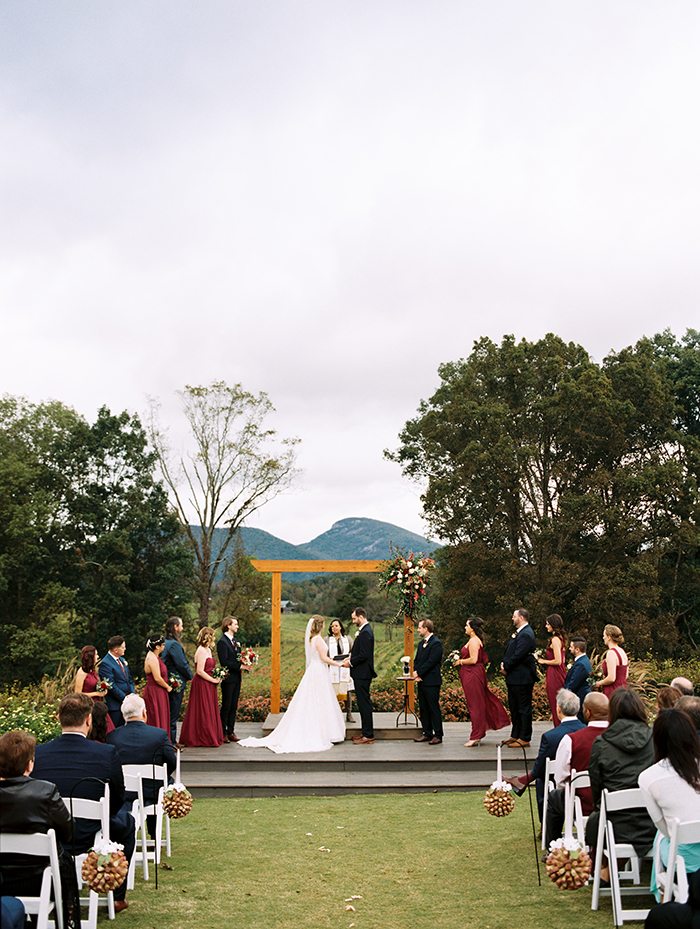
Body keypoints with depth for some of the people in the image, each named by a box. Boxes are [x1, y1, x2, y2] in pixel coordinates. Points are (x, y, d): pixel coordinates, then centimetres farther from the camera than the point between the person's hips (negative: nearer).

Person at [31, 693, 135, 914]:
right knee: (125, 819, 28)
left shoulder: (37, 753, -12)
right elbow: (116, 803, -4)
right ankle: (118, 897, 33)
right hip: (90, 840, -3)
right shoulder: (107, 754, -17)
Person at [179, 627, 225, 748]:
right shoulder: (201, 651, -16)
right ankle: (205, 739, 5)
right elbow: (200, 671, -21)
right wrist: (213, 680, -15)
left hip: (208, 686, 10)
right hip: (202, 684, -10)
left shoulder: (208, 650, 14)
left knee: (209, 711, 13)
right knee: (204, 712, -2)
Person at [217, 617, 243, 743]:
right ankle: (223, 733, 6)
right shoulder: (222, 642, -11)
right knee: (226, 707, -2)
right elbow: (224, 662, -18)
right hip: (228, 679, -8)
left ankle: (230, 731, 16)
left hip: (236, 678, 8)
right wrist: (240, 666, -19)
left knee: (234, 707, 10)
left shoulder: (235, 641, 16)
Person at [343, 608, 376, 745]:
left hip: (362, 674, -11)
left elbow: (364, 655, -22)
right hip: (361, 673, 11)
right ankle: (366, 732, 21)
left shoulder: (366, 633, -18)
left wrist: (350, 662, -12)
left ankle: (368, 735, -2)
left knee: (364, 703, -6)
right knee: (363, 703, 14)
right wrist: (350, 658, 9)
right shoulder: (364, 631, 15)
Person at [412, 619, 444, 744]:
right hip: (421, 681, 9)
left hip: (432, 682, -9)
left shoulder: (436, 643, -11)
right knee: (424, 709, 11)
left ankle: (438, 735, 1)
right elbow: (416, 660, 17)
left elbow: (431, 662, -17)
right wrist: (415, 673, -1)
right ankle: (427, 733, 18)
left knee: (434, 709, -4)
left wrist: (418, 673, -13)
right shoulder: (421, 644, 18)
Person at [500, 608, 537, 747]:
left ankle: (524, 740, 1)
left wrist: (506, 667, -13)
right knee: (514, 708, 17)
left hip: (522, 678, -11)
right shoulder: (518, 633, 16)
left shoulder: (526, 634, -17)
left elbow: (518, 655, -23)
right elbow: (509, 651, 19)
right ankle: (515, 736, 26)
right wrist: (504, 663, 2)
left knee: (524, 708, -4)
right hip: (514, 678, 11)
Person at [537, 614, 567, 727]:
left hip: (554, 676, -9)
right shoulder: (560, 638, 13)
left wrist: (543, 661, -8)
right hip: (560, 675, 9)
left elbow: (558, 661, -21)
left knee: (555, 706, -4)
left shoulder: (555, 639, -16)